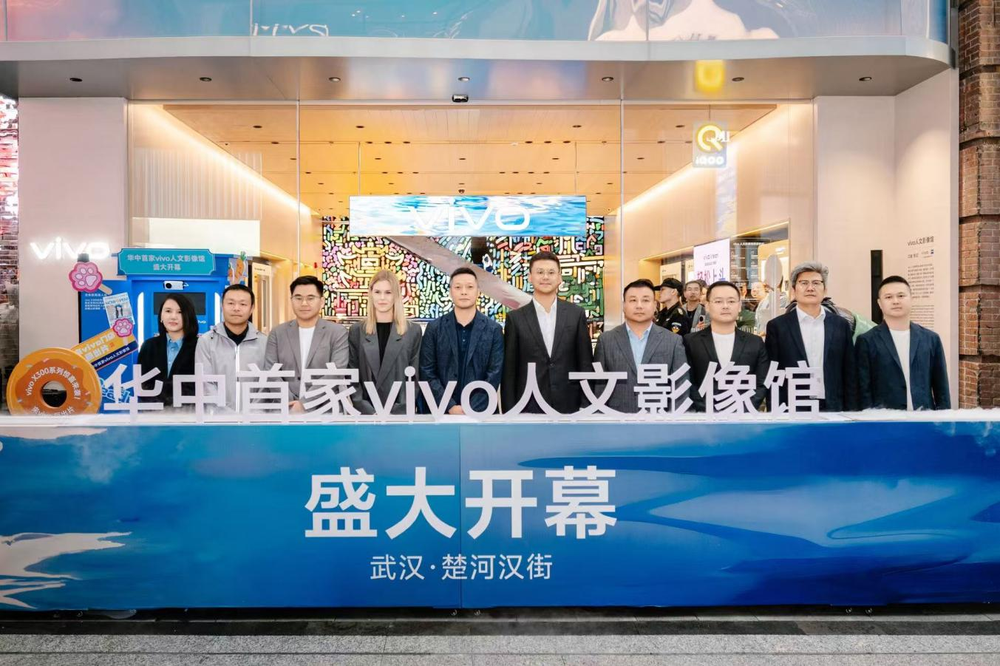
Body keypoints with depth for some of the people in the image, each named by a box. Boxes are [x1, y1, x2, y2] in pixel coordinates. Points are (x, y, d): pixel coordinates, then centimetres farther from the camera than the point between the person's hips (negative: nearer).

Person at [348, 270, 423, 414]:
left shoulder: (413, 331, 2)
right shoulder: (356, 331, 5)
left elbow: (415, 377, 1)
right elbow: (352, 377, 2)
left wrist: (395, 411, -10)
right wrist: (370, 411, -10)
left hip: (400, 412, -1)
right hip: (366, 412, 1)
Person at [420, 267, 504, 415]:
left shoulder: (493, 329, 2)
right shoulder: (434, 328, 3)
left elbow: (494, 374, -3)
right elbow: (427, 373, -1)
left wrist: (472, 408, -12)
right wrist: (450, 406, -10)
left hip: (481, 411, 0)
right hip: (442, 411, 0)